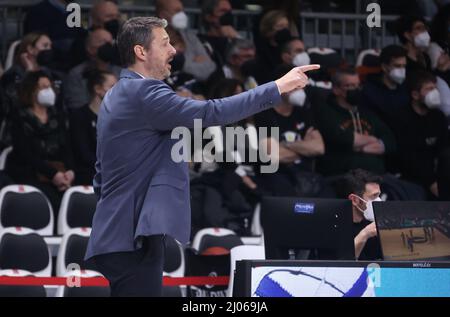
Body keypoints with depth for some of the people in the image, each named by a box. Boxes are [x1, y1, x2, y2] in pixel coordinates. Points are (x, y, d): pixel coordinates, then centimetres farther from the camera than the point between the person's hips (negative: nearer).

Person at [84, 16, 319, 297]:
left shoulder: (117, 95, 19)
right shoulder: (143, 92, -14)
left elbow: (102, 172, 24)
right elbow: (211, 113, -23)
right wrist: (277, 87, -19)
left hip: (122, 232, 11)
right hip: (133, 237, -11)